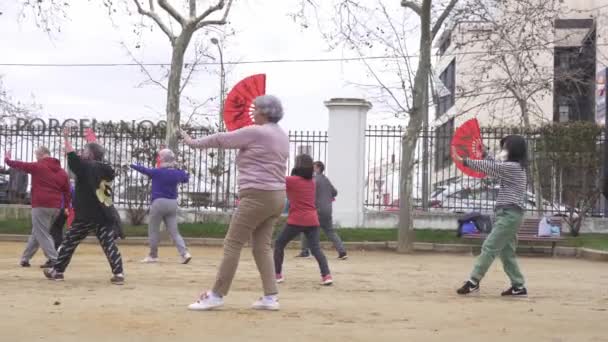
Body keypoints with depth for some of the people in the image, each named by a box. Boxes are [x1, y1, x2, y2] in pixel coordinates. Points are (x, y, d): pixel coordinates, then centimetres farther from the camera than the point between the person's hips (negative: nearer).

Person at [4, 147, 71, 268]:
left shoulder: (38, 166, -4)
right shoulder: (62, 172, 13)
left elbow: (19, 165, 6)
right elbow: (67, 192, 12)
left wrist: (7, 159, 25)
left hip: (41, 206, -7)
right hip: (55, 207, 7)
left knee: (42, 234, -2)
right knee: (36, 233, 18)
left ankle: (54, 260, -12)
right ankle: (25, 258, 26)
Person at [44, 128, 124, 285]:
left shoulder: (85, 167, -8)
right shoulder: (107, 170, 9)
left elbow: (71, 155, -7)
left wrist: (66, 138, 4)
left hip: (85, 215, -4)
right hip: (104, 215, 4)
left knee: (69, 242, 10)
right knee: (109, 245, 0)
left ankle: (57, 271, 18)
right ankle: (118, 273, -12)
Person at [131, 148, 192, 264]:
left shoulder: (157, 172, -9)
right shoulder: (177, 173, 4)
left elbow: (143, 169, 4)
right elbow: (186, 178, 23)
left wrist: (131, 165, 19)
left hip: (159, 203, -5)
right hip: (172, 203, 5)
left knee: (153, 230, 9)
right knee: (174, 232, 6)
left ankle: (153, 255, 15)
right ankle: (185, 253, -9)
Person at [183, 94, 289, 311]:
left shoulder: (255, 132, -11)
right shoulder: (282, 136, 15)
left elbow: (221, 140, -3)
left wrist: (194, 143, 10)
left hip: (258, 195, -9)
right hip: (277, 196, 9)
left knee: (232, 244, -4)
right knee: (262, 246, 10)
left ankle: (217, 295, -2)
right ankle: (271, 297, 5)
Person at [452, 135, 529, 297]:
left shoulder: (512, 167, -11)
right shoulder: (514, 168, 19)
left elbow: (490, 167, -10)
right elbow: (493, 167, 27)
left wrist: (464, 161, -7)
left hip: (509, 214, -10)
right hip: (509, 214, 10)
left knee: (489, 247, -10)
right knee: (506, 252, 10)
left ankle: (473, 282, -10)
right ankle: (519, 286, 11)